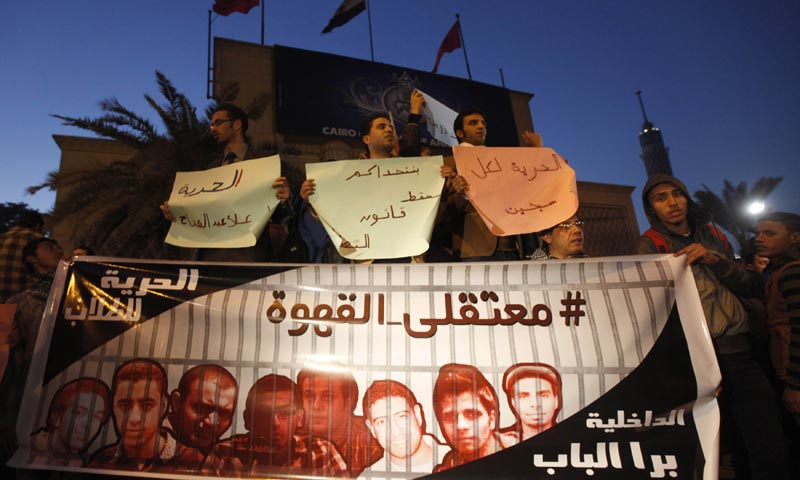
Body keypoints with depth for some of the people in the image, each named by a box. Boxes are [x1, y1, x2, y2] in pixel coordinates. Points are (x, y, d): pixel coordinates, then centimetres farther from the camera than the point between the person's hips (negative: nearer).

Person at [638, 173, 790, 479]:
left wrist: (714, 259, -8)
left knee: (772, 454, 1)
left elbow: (750, 287, 12)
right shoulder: (652, 244, 0)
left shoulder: (713, 236, 16)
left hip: (740, 353, 4)